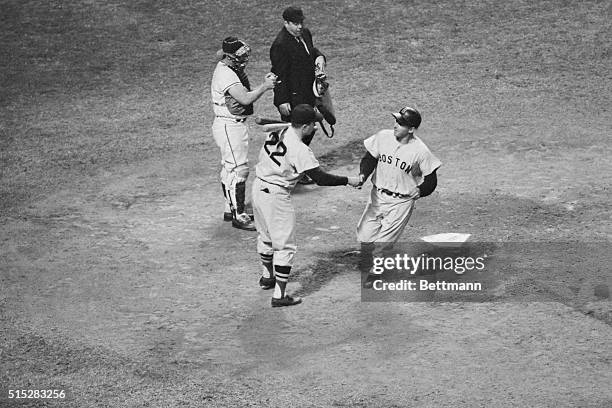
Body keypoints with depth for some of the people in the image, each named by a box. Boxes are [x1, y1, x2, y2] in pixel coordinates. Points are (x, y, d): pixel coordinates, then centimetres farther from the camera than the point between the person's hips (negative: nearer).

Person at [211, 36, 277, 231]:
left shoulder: (233, 69, 10)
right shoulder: (225, 74, -22)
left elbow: (246, 94, 12)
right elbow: (245, 99, -29)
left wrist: (264, 83, -2)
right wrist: (265, 86, -17)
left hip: (236, 125, 11)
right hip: (229, 126, -11)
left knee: (229, 168, 18)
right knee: (238, 169, -9)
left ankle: (231, 209, 29)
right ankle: (238, 215, -5)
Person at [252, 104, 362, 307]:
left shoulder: (276, 133, 0)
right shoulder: (300, 150, -22)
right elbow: (320, 178, -21)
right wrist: (348, 180, -12)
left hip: (259, 187, 8)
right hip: (276, 195, -8)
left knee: (266, 236, 27)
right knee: (285, 245, 1)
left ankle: (267, 276, 48)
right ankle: (279, 295, 0)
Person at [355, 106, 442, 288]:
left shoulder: (420, 151, -17)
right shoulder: (383, 137, -7)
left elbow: (431, 179, -5)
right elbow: (370, 158, 5)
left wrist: (421, 190, -18)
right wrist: (363, 175, -11)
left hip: (401, 201, -4)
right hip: (378, 196, 4)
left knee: (383, 242, -4)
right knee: (365, 236, 2)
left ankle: (376, 272, 22)